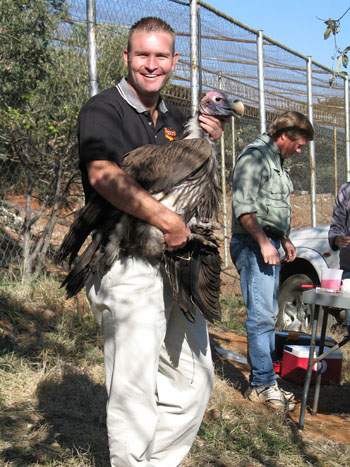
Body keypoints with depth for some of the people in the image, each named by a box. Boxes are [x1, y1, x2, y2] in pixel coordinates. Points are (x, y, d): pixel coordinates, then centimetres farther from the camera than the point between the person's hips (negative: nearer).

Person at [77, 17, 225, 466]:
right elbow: (103, 175, -26)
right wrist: (169, 220, -28)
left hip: (176, 261, 8)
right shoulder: (102, 110, -7)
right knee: (135, 392, -4)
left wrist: (206, 141, 5)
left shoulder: (175, 118, 16)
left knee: (194, 379, 15)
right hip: (128, 266, -8)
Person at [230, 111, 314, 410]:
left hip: (269, 245, 11)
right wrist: (263, 242, -22)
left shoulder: (277, 161, 21)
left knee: (268, 315, 12)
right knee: (262, 315, -10)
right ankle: (262, 384, -3)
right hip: (255, 245, -10)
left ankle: (262, 379, 20)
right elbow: (243, 206, -20)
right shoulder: (255, 156, -11)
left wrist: (284, 239, 23)